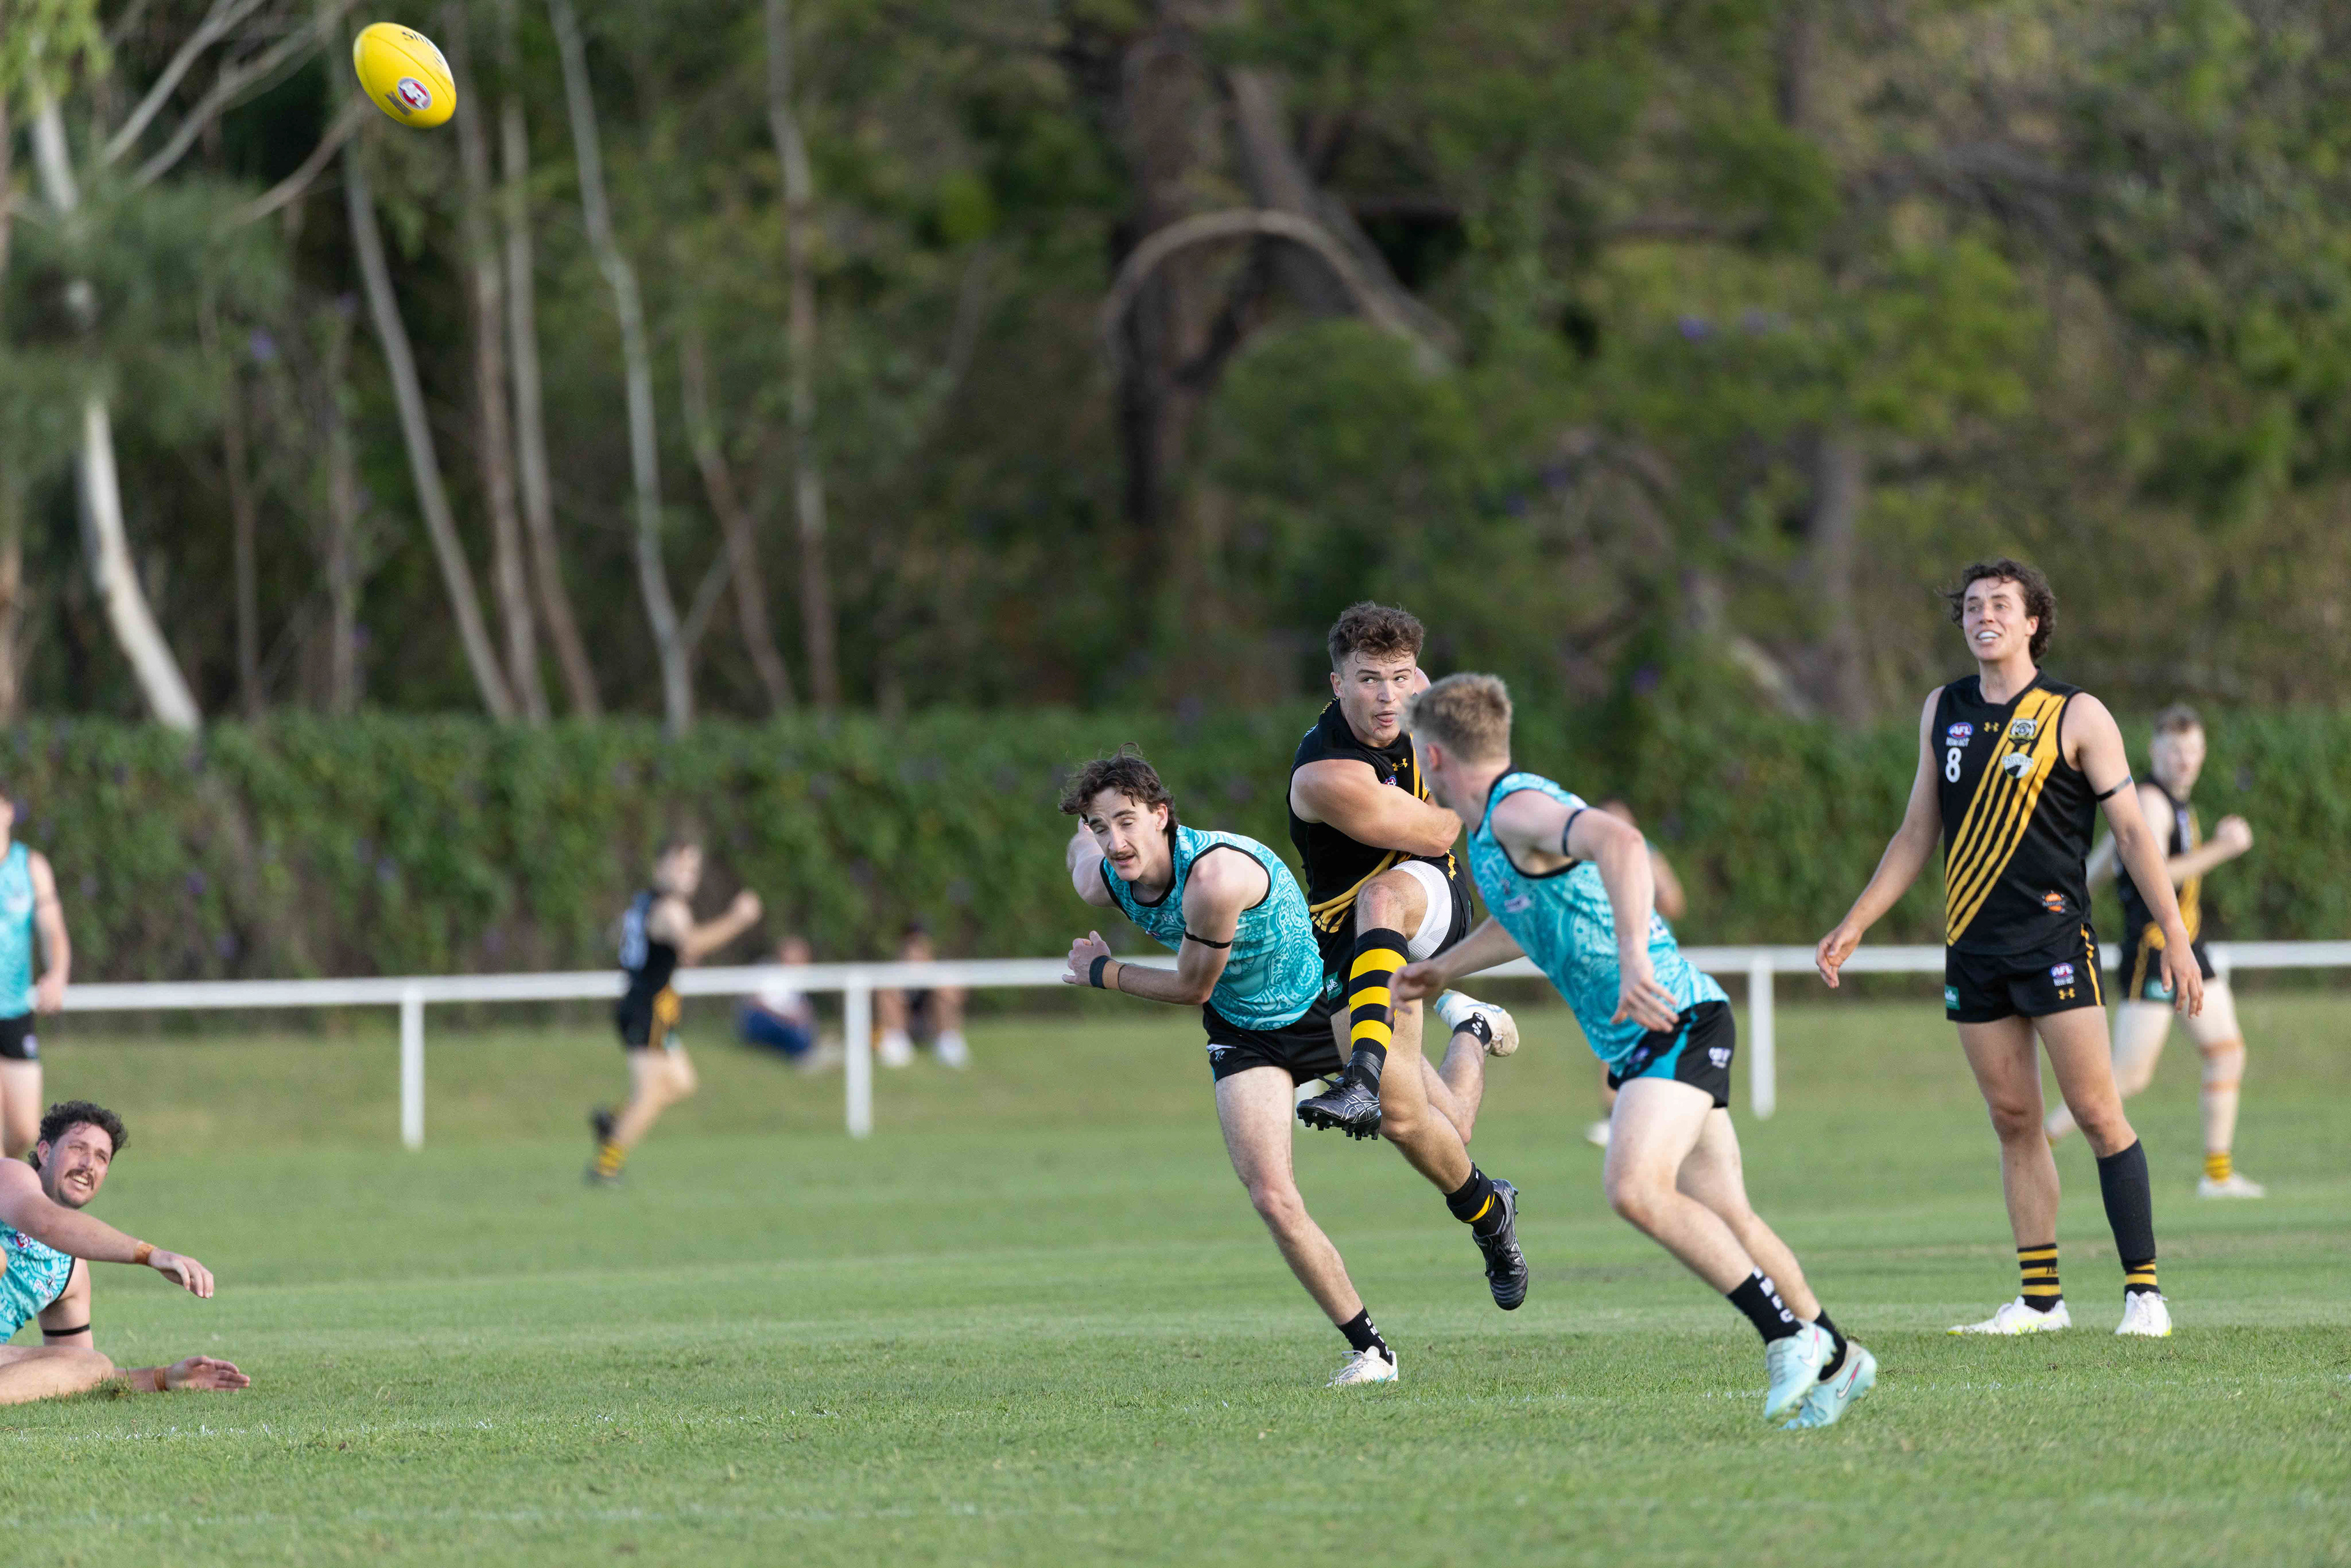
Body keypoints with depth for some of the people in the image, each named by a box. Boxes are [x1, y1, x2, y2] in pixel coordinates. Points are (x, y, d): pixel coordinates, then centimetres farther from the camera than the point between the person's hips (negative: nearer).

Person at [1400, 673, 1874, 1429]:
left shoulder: (1519, 810, -15)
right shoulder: (1492, 828, 17)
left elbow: (1618, 842, -36)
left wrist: (1634, 960, -46)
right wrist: (1444, 968, 45)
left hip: (1675, 1023, -10)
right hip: (1633, 1044, 10)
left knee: (1635, 1189, -26)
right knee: (1725, 1222, 8)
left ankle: (1789, 1334, -21)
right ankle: (1834, 1360, 16)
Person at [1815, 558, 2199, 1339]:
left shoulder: (2076, 716, -3)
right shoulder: (1944, 710, 11)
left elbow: (2133, 830, -3)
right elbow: (1917, 834, 19)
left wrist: (2175, 939, -8)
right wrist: (1855, 924, 16)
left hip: (2055, 941, -5)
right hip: (1972, 946, 5)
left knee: (2097, 1113, -9)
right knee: (2014, 1120, 5)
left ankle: (2144, 1290, -6)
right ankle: (2041, 1300, 9)